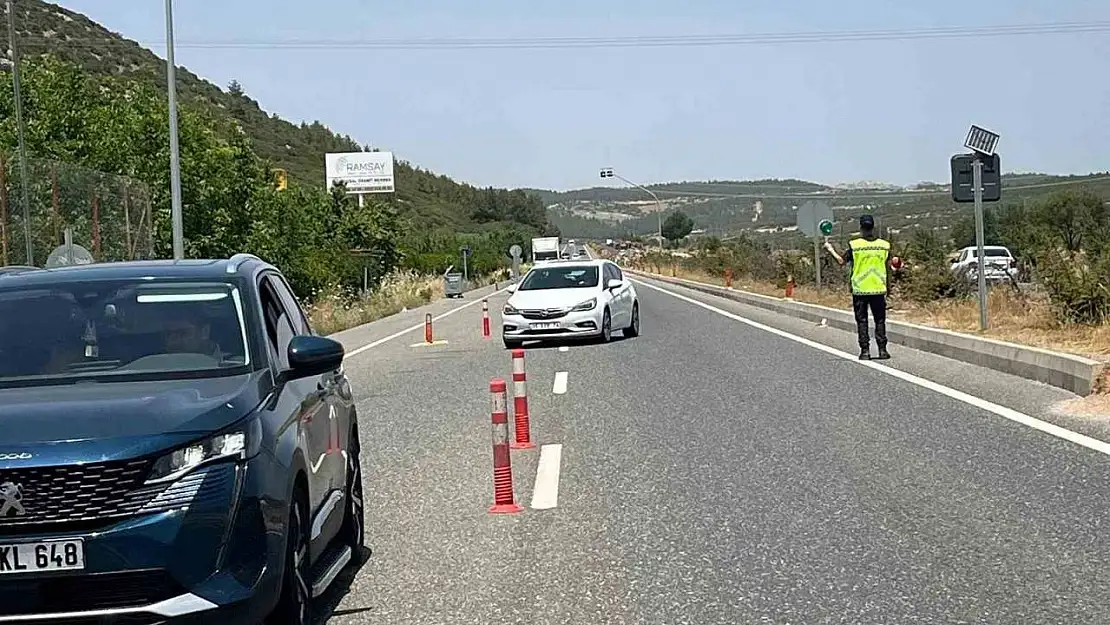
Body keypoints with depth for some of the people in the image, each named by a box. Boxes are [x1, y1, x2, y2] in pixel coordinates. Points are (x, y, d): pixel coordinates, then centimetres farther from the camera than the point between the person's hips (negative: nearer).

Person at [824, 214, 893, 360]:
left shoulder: (854, 245, -8)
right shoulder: (884, 245, 0)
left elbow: (841, 261, 2)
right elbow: (888, 267, 7)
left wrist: (830, 249, 16)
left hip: (860, 289, -1)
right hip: (879, 289, 1)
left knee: (862, 321, 5)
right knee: (880, 320, 9)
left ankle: (865, 351, 3)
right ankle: (882, 350, 6)